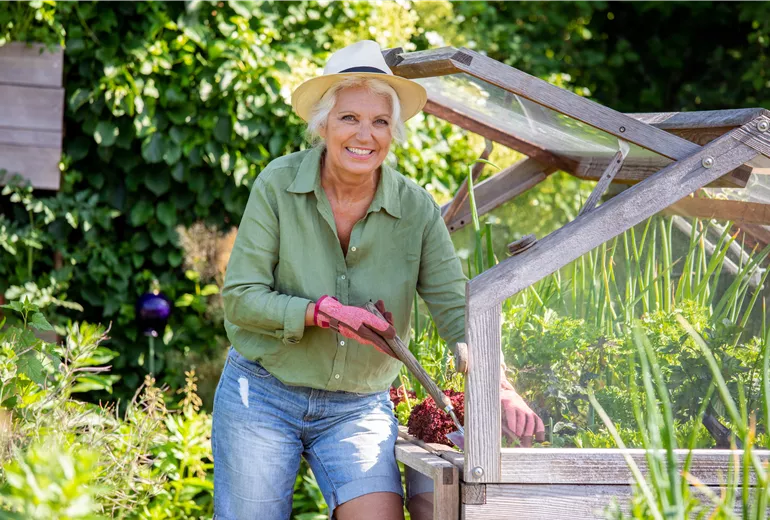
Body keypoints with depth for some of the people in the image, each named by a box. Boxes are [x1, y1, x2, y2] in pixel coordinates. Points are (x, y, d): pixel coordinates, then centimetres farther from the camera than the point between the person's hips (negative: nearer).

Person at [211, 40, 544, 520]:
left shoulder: (416, 209, -6)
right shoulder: (278, 184, -11)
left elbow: (456, 307, -8)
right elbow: (240, 297, -11)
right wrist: (322, 313, -25)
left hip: (359, 408, 1)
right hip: (262, 395, -1)